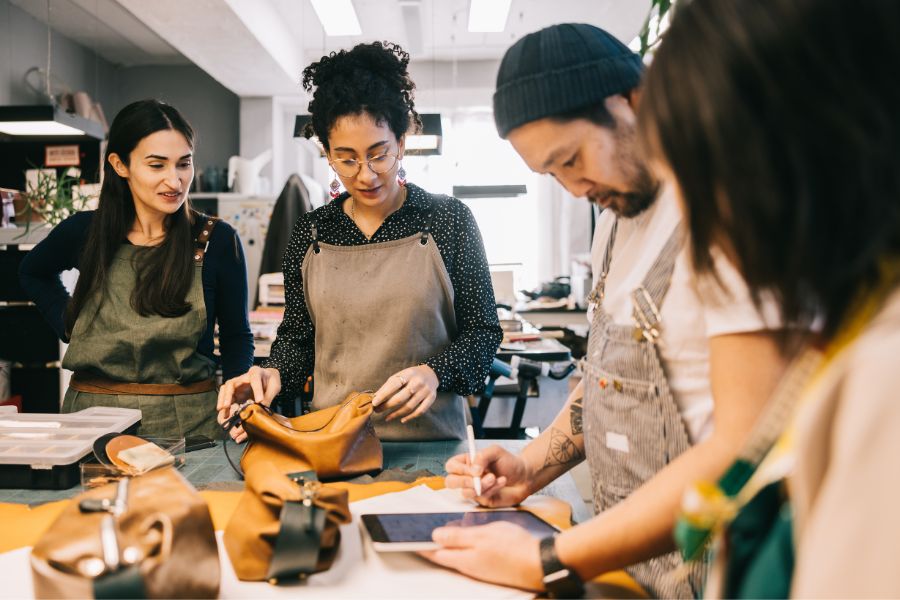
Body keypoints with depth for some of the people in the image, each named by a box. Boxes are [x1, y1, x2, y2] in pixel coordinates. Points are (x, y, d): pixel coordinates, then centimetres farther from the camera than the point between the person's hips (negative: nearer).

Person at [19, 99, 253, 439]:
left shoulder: (217, 240, -6)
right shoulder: (84, 232, 1)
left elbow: (236, 337, 2)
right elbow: (33, 273, 24)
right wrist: (67, 324, 9)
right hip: (92, 413, 2)